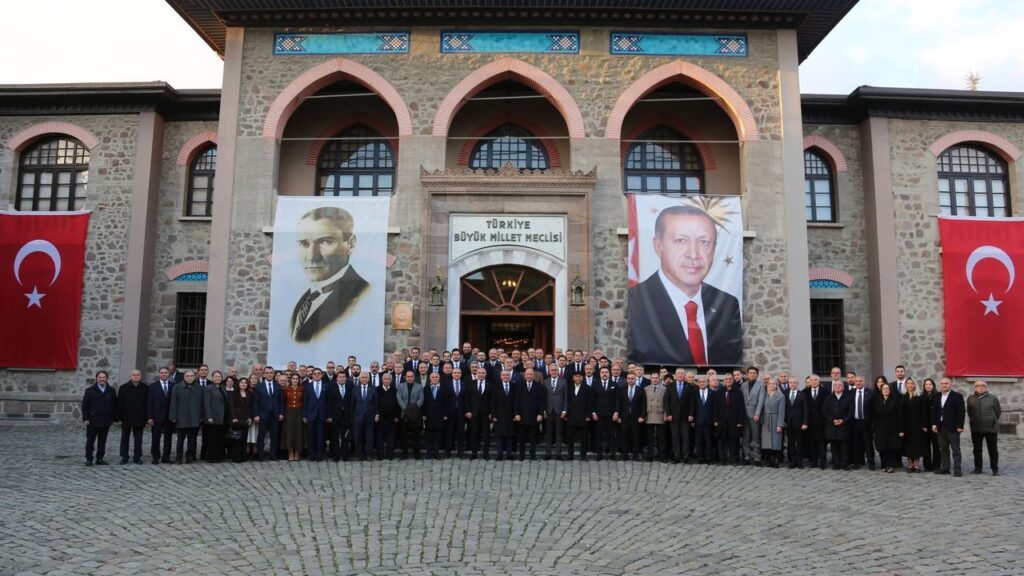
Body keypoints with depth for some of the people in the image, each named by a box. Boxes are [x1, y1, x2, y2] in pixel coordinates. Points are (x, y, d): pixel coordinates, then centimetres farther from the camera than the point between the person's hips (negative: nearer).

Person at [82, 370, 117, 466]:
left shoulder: (111, 391, 7)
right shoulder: (90, 390, 2)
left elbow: (114, 405, 9)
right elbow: (84, 405, -1)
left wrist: (114, 418, 5)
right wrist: (85, 419, -9)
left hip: (106, 421, 2)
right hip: (92, 421, -2)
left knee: (102, 441, 7)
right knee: (90, 441, 3)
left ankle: (100, 459, 14)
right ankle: (89, 459, 10)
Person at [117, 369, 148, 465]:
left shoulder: (145, 388, 1)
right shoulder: (124, 388, -1)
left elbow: (147, 403, 3)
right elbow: (119, 404, -1)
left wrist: (146, 418, -1)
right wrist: (120, 417, -6)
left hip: (139, 418, 0)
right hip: (126, 418, 0)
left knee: (138, 438, 4)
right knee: (125, 438, 9)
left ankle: (137, 457, 10)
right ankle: (124, 457, 17)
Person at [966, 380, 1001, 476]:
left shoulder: (993, 398, -1)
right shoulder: (970, 399, 4)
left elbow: (998, 412, 7)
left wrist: (992, 421, 11)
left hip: (991, 428, -2)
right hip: (976, 429, 2)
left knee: (993, 450, 3)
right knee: (977, 450, 9)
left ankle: (995, 469, 12)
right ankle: (978, 468, 19)